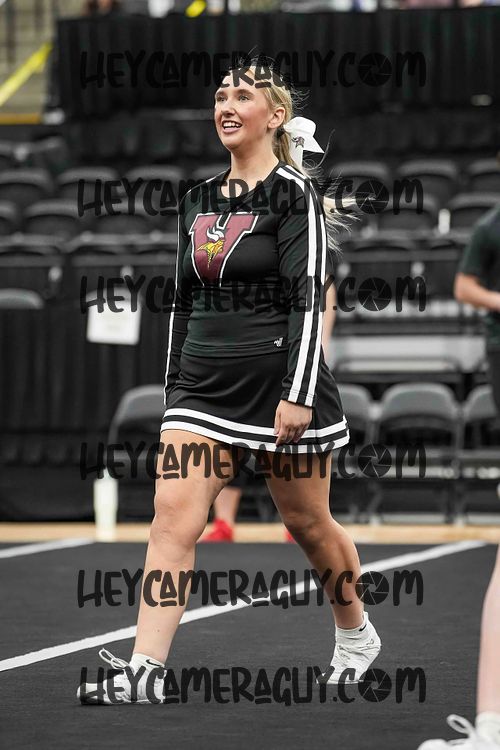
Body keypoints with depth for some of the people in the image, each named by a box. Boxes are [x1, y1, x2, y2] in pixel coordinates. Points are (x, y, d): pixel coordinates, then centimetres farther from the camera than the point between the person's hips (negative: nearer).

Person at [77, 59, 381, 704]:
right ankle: (143, 672, -15)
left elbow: (308, 299, -14)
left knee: (308, 523, 9)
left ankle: (356, 635, 35)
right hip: (204, 384, 6)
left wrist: (298, 394, -20)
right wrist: (174, 387, 16)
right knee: (171, 517, -9)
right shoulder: (199, 201, 11)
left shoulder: (293, 192, -8)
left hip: (279, 379, -5)